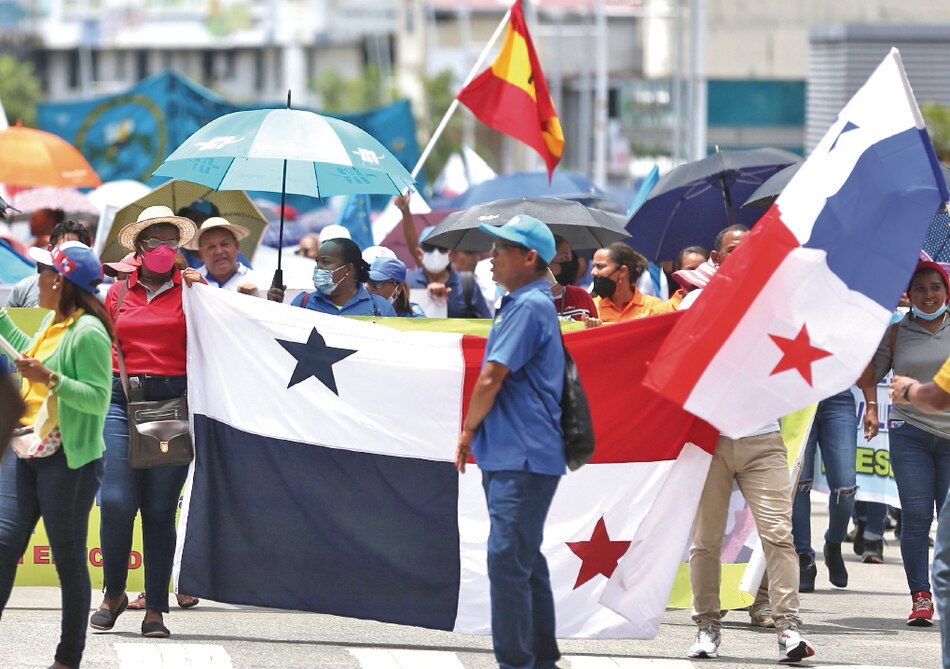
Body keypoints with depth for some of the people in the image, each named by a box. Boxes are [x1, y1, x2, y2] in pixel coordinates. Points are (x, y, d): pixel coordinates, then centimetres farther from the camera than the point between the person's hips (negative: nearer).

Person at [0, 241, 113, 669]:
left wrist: (51, 379, -30)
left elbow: (98, 398, -20)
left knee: (69, 560, 0)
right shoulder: (54, 322, 11)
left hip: (68, 461, -9)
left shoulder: (87, 333, -16)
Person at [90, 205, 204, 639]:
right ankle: (113, 593, 11)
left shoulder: (189, 290, 8)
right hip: (121, 400, 1)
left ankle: (155, 610, 4)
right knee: (116, 501, -10)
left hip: (174, 399, -1)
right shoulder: (118, 293, 13)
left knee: (160, 509, -2)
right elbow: (104, 347, 19)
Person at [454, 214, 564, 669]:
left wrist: (468, 431, -3)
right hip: (512, 455, 11)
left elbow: (491, 379, -16)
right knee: (525, 558, 15)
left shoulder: (529, 306, -13)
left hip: (522, 458, -11)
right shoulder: (521, 303, 19)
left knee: (508, 558, -13)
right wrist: (477, 435, 16)